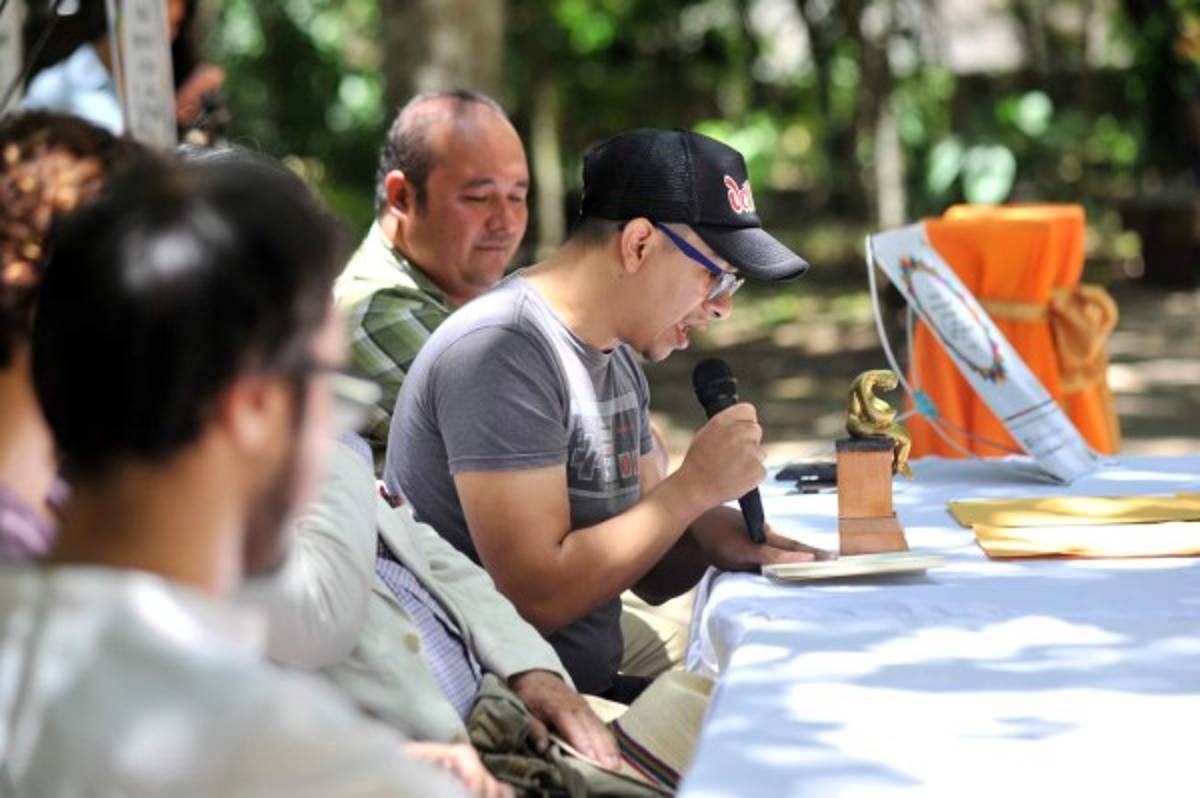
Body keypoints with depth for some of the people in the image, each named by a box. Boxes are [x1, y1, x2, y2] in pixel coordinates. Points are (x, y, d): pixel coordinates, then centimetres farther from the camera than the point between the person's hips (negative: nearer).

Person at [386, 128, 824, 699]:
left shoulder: (618, 355, 14)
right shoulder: (502, 350, -16)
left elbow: (649, 574, 18)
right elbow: (537, 596, -22)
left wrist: (714, 535, -4)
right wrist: (695, 486, -16)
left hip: (593, 689, 9)